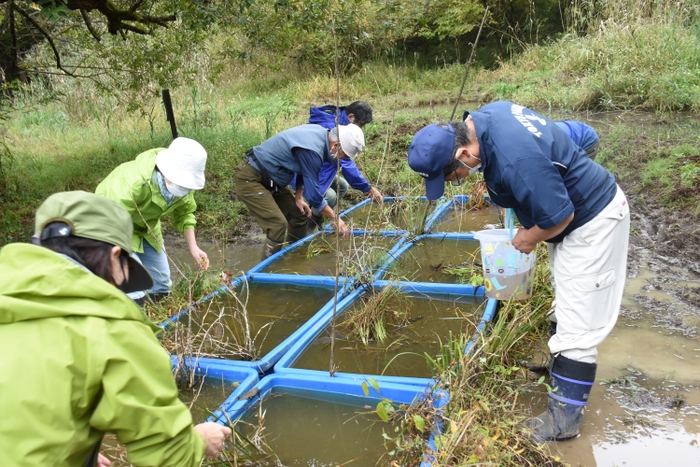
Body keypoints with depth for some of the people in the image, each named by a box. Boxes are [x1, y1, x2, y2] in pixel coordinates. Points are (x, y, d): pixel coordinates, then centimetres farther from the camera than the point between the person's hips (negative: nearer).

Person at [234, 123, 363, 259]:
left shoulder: (321, 133, -2)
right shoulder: (312, 150, -30)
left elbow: (304, 171, 13)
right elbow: (313, 194, -26)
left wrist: (298, 197, 6)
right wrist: (335, 219, -15)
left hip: (268, 178, 10)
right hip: (249, 178, -10)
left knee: (299, 214, 10)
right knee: (278, 224, -18)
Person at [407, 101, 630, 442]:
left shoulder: (516, 160, -39)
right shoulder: (484, 116, -9)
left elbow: (559, 215, -31)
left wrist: (530, 239, -10)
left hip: (593, 222, -10)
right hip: (576, 204, 10)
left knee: (577, 327, -4)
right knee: (567, 309, 25)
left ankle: (564, 420, 6)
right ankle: (561, 366, 44)